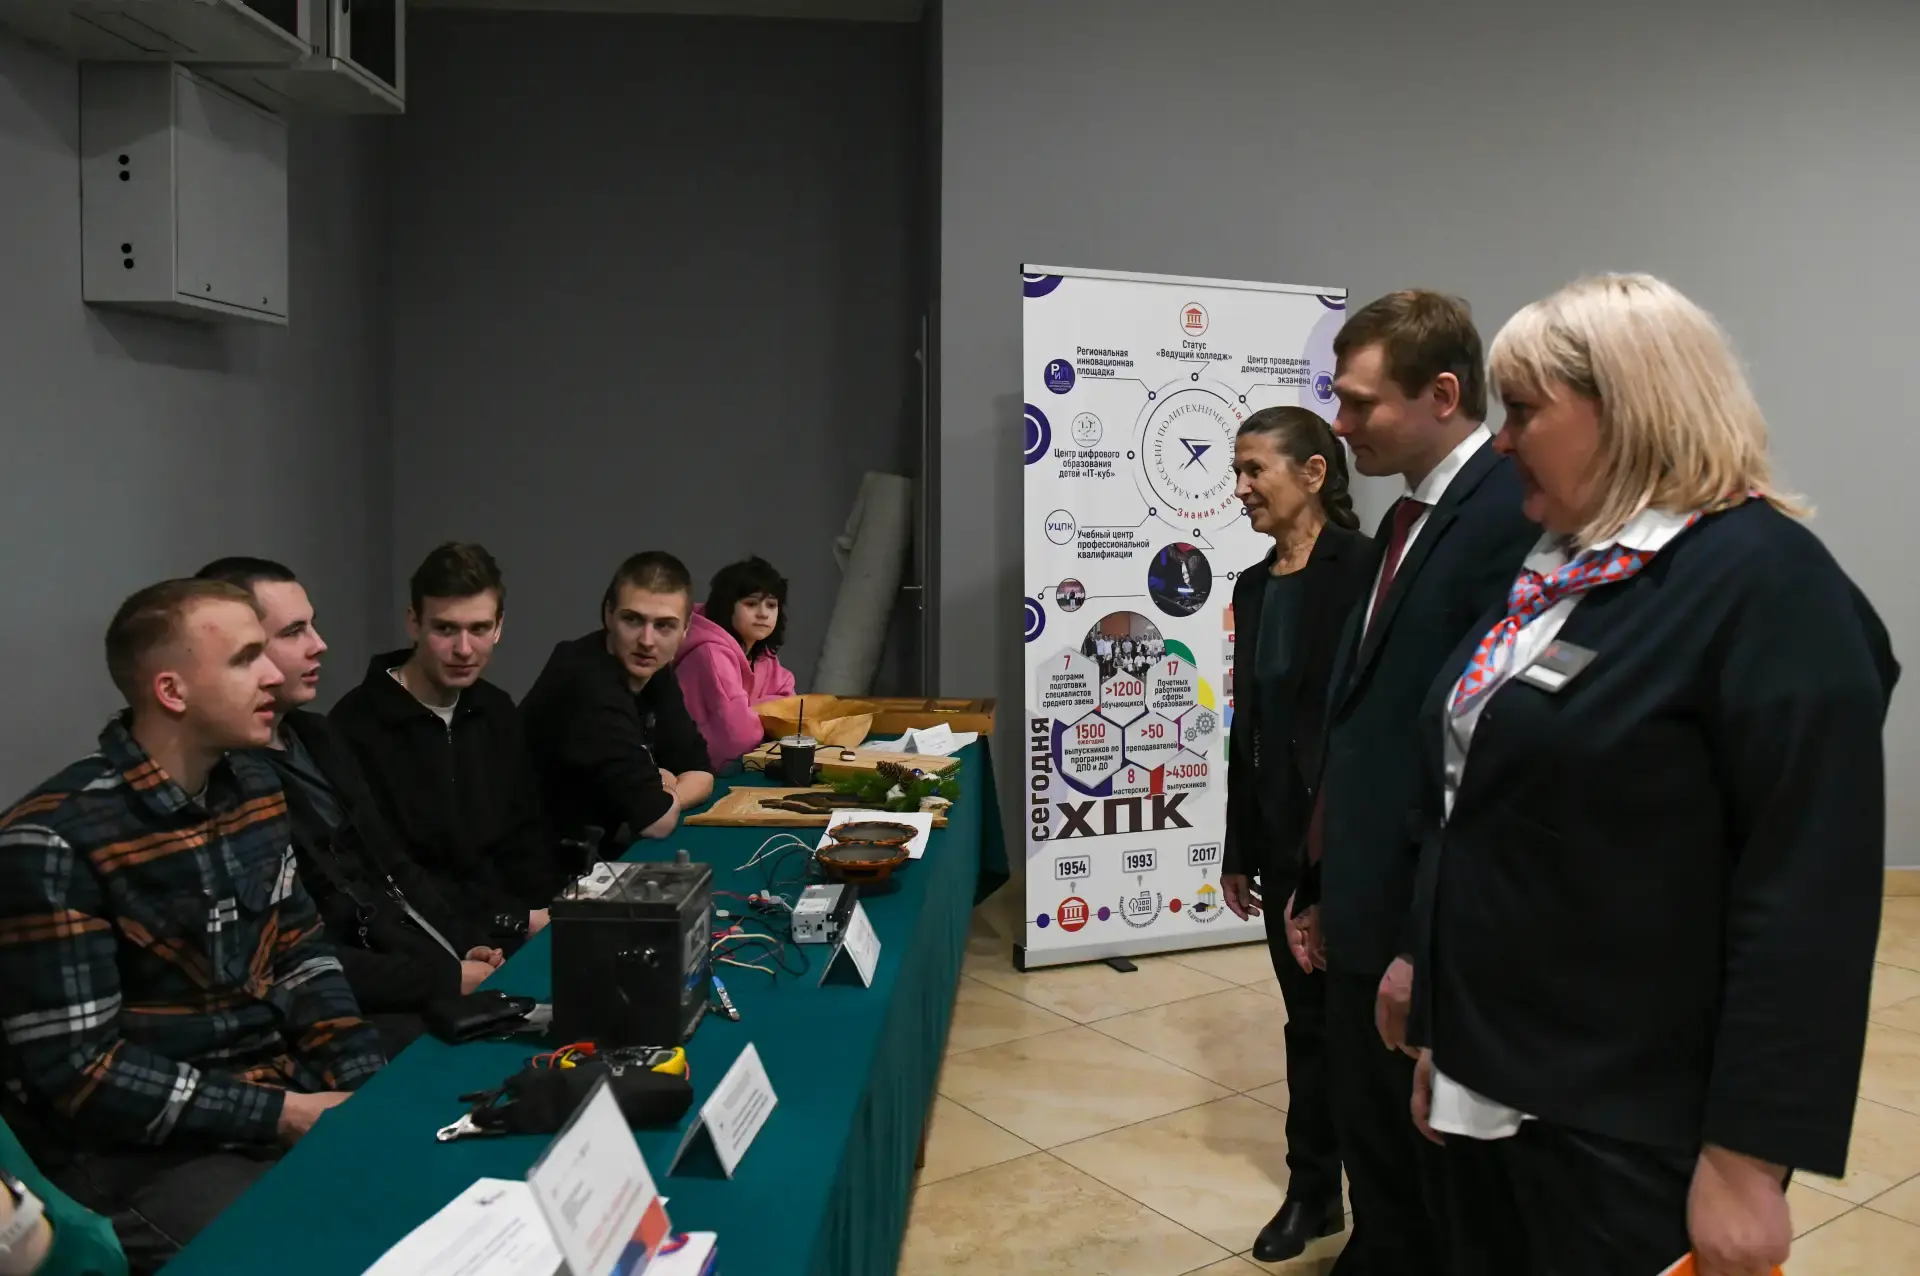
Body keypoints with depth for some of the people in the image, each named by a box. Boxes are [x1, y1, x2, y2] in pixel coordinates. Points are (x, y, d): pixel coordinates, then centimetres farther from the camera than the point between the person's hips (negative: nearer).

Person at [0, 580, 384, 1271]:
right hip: (140, 1150, -6)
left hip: (288, 1093, 7)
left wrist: (367, 1081, -4)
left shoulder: (253, 785, 4)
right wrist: (283, 1115, -18)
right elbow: (77, 1072, -18)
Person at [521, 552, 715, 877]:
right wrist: (664, 790, -6)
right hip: (552, 873, -8)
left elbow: (700, 773, 6)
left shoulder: (652, 670, 1)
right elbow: (657, 821, -26)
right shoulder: (586, 683, -25)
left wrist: (654, 792, -13)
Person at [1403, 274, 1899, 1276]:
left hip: (1632, 1127, -7)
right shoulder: (1553, 574, 9)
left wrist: (1748, 1160, -18)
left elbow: (1807, 896, -19)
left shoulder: (1762, 578, -15)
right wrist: (1442, 1034, 17)